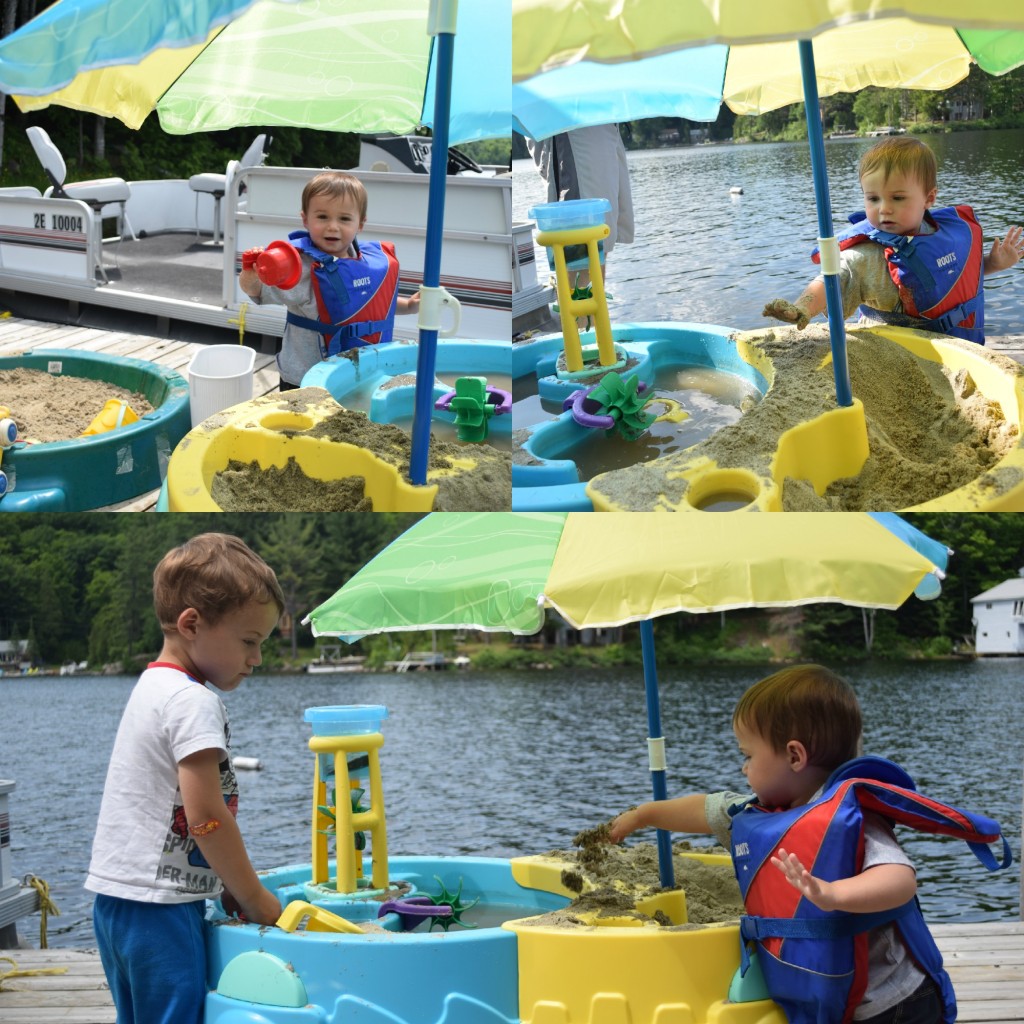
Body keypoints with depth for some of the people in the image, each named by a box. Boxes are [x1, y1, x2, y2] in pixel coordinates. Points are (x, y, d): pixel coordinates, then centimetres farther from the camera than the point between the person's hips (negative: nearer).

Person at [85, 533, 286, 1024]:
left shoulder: (152, 688, 17)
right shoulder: (194, 702, -14)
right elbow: (205, 818, -18)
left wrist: (230, 887, 15)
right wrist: (254, 898, -7)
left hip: (118, 895, 10)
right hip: (158, 905, -10)